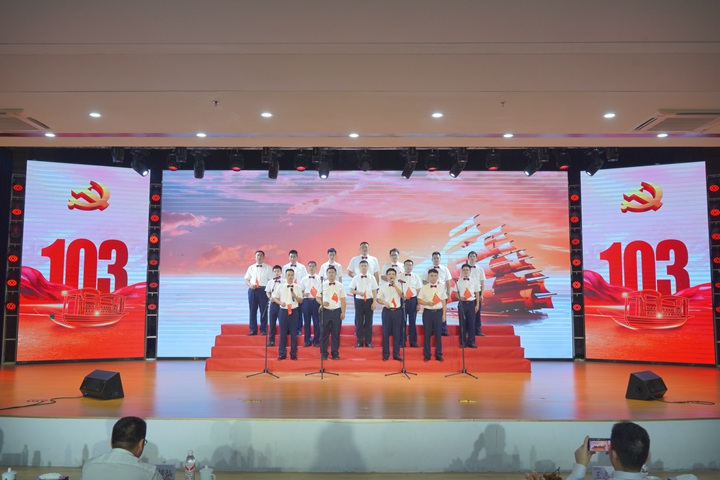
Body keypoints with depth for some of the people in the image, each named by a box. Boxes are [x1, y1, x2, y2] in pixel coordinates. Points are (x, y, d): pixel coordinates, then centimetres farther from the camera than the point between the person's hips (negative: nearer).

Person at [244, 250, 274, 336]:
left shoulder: (268, 268, 7)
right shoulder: (251, 267, 15)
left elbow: (271, 280, 1)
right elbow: (246, 279, 14)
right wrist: (250, 285, -8)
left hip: (263, 290, -3)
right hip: (252, 290, 3)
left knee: (263, 311, -1)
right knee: (252, 311, 3)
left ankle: (263, 330, 6)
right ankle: (253, 330, 10)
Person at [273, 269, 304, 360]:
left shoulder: (297, 287, 2)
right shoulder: (280, 287, 2)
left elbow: (301, 301, 3)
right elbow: (275, 298, 7)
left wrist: (295, 296, -15)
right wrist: (280, 303, -12)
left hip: (294, 311, 0)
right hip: (283, 311, 0)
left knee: (294, 333, 3)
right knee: (283, 333, 4)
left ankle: (293, 354, 12)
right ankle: (282, 353, 12)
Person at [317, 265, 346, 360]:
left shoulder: (340, 285, 4)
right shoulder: (322, 285, 2)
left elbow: (343, 299, 5)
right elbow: (318, 298, 6)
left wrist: (343, 312, -1)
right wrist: (322, 303, -15)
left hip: (336, 311, 1)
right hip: (325, 311, 0)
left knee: (336, 334, 5)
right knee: (324, 333, 3)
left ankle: (335, 353, 15)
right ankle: (324, 354, 12)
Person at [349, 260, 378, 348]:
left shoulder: (372, 278, 3)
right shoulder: (356, 278, 3)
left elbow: (374, 291, 3)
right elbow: (351, 289, 6)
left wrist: (374, 302, -4)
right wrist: (358, 292, -13)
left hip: (369, 301, 0)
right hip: (359, 301, 0)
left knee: (369, 322, 4)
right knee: (359, 322, 2)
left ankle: (368, 342, 12)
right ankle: (360, 341, 11)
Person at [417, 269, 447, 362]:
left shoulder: (441, 287, 5)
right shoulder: (424, 287, 2)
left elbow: (444, 302, 6)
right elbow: (419, 301, 2)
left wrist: (444, 314, 1)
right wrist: (428, 303, -16)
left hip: (438, 312, 1)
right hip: (427, 312, -1)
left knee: (438, 334, 5)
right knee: (427, 334, 4)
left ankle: (438, 355, 15)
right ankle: (427, 355, 13)